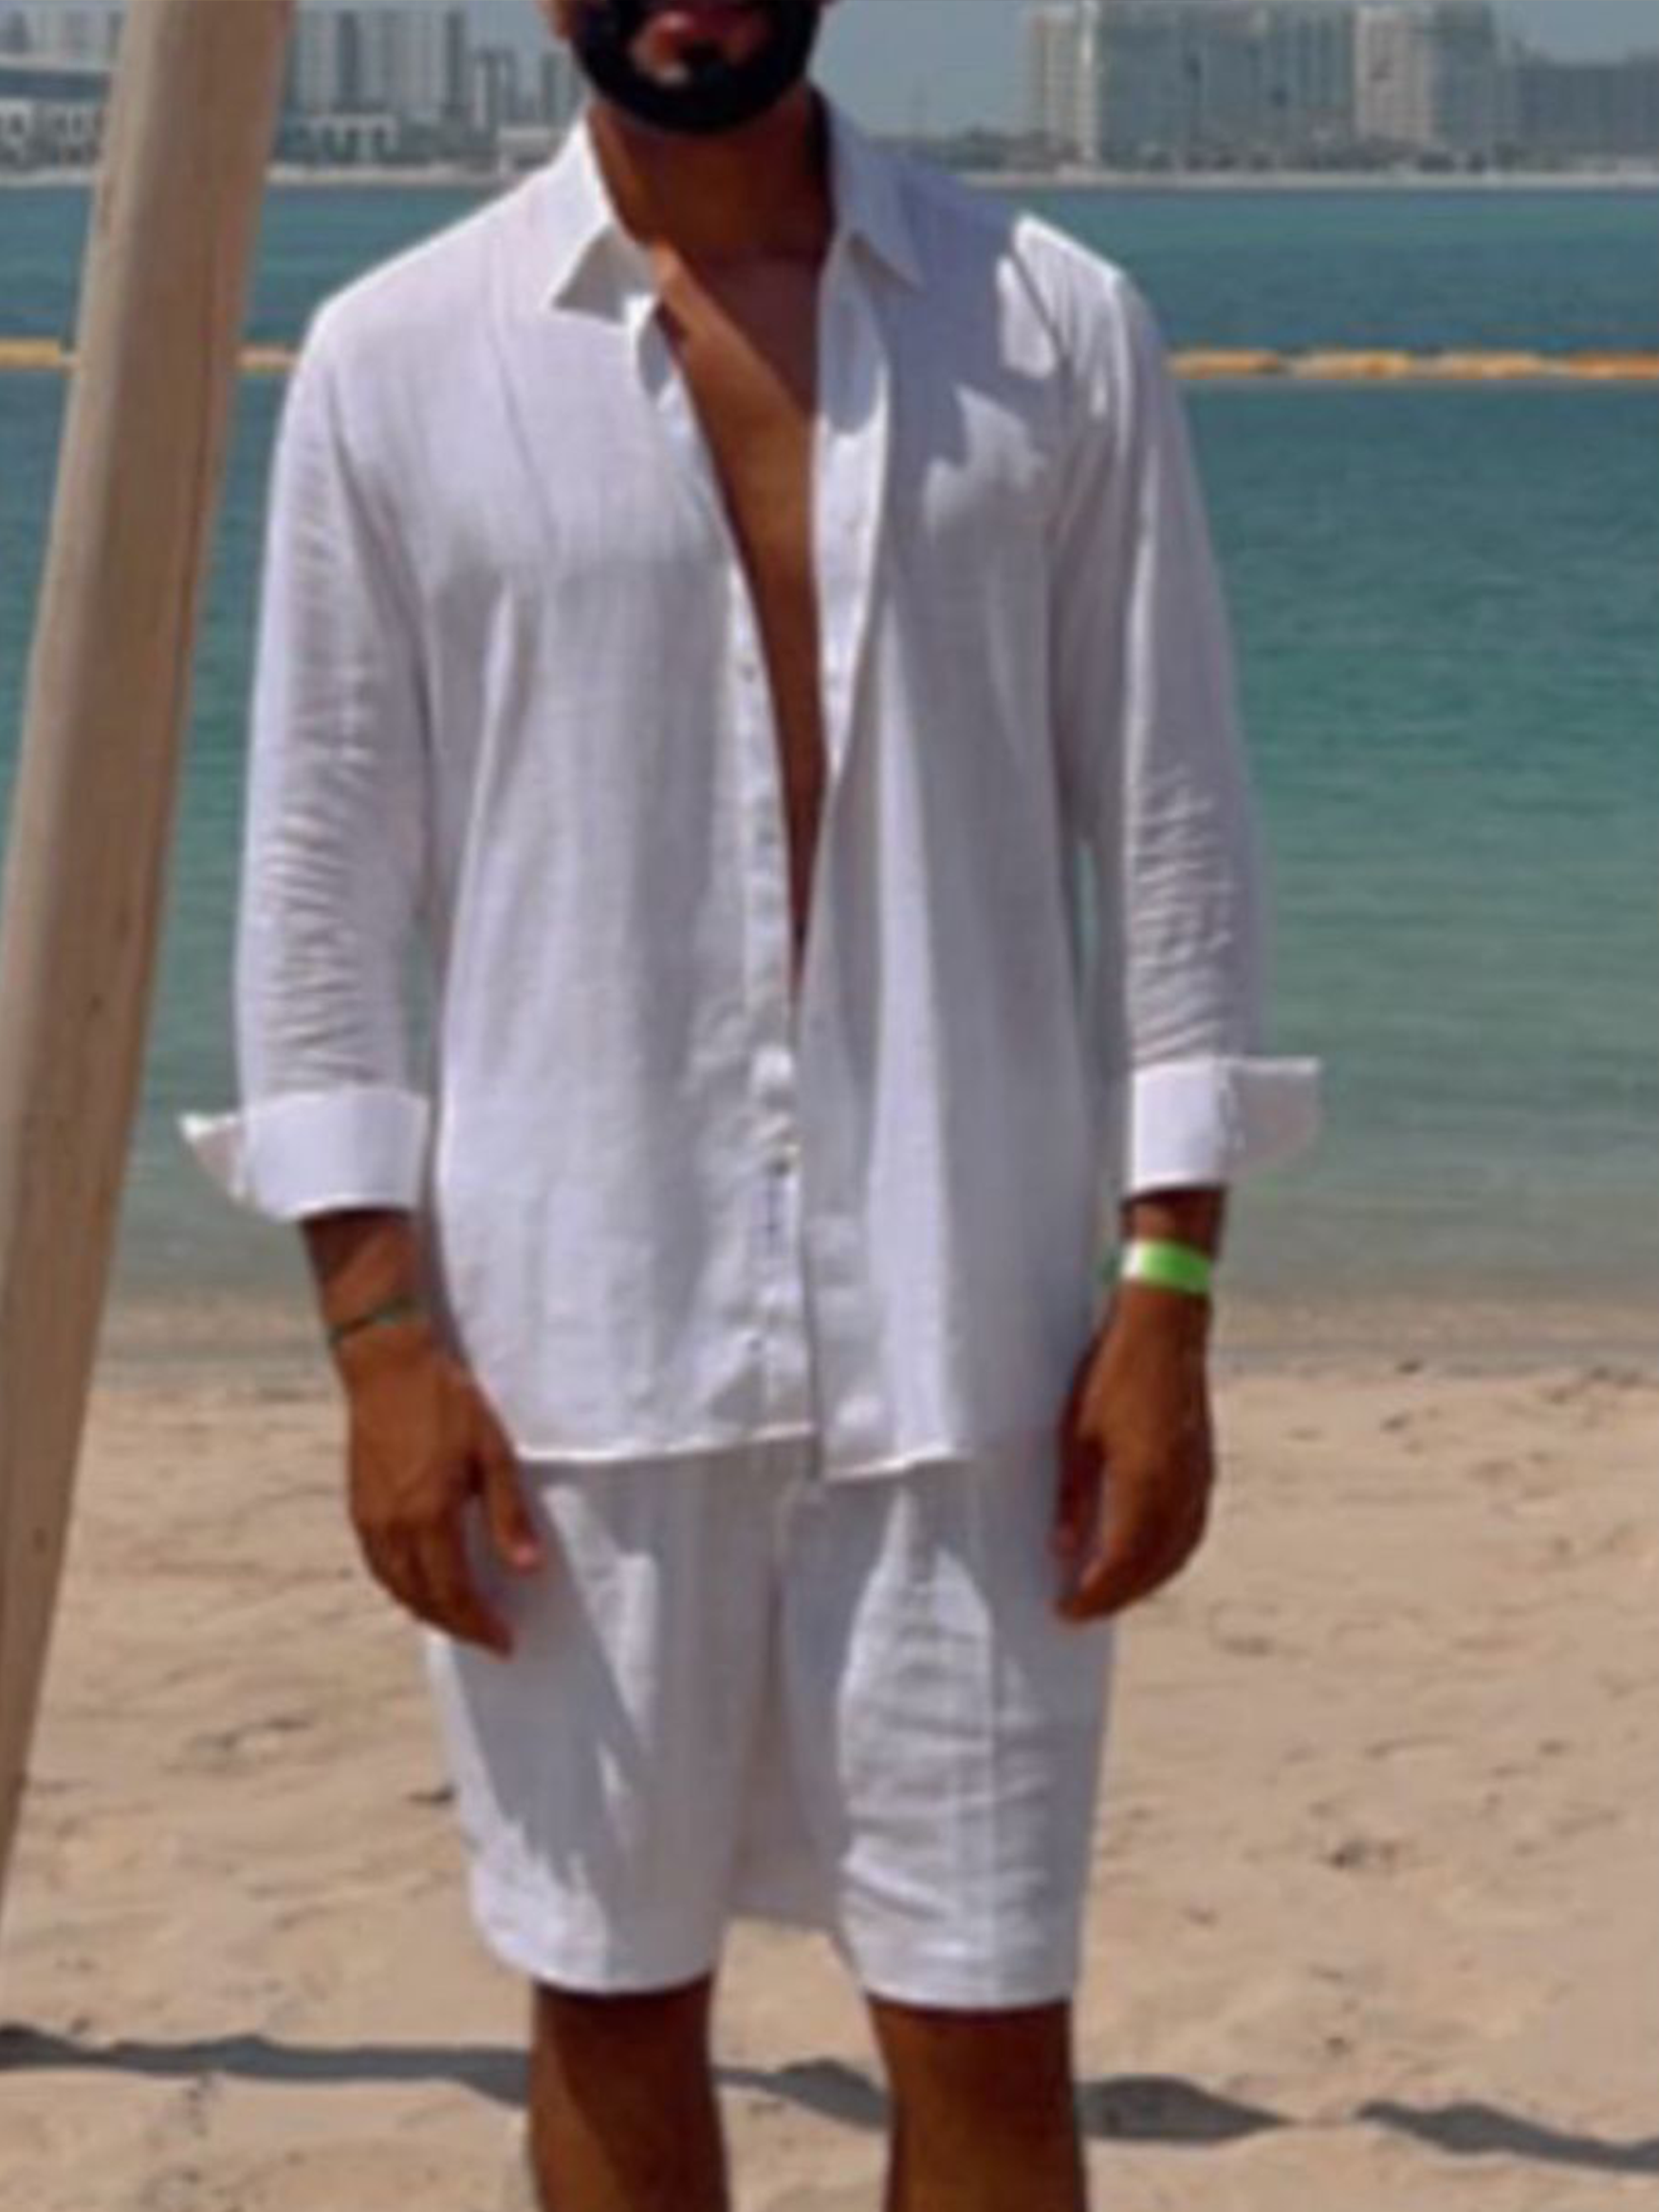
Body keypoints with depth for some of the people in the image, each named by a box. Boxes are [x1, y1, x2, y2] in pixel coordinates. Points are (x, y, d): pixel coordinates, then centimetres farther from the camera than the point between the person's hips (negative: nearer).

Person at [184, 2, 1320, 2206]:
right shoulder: (398, 360, 1)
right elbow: (323, 872, 1)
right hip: (573, 1344, 0)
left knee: (986, 2026, 5)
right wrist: (378, 1328, -5)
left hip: (968, 1343, 0)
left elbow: (1172, 828, 3)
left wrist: (1168, 1289, -3)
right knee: (613, 2004, 11)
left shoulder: (1058, 330, 2)